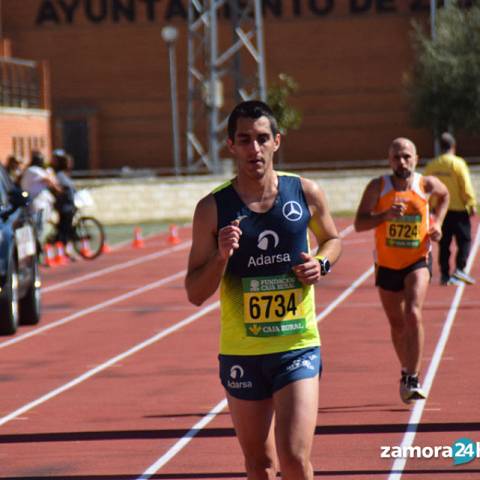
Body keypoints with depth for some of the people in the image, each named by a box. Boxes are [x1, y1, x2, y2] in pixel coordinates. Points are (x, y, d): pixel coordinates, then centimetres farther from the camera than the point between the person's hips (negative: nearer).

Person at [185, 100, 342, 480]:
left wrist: (322, 263, -3)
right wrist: (221, 256, -21)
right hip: (241, 352, 1)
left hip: (298, 346, -1)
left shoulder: (306, 193, -2)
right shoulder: (213, 208, -4)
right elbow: (195, 293, -2)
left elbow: (332, 239, 19)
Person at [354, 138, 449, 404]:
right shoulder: (378, 187, -9)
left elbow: (445, 195, 20)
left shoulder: (427, 184, -5)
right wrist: (385, 215, -33)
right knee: (397, 323, 14)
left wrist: (437, 223, 6)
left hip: (418, 261, -1)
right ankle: (407, 372, 38)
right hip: (387, 265, 1)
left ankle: (412, 380, -22)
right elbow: (359, 224, -17)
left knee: (413, 314, -22)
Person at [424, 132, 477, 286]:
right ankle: (459, 269, -10)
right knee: (464, 240, 4)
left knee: (444, 244, 9)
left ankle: (444, 274, 8)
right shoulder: (458, 163, -11)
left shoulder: (431, 165, 3)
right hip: (458, 209, -4)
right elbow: (466, 186, -14)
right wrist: (472, 204, -7)